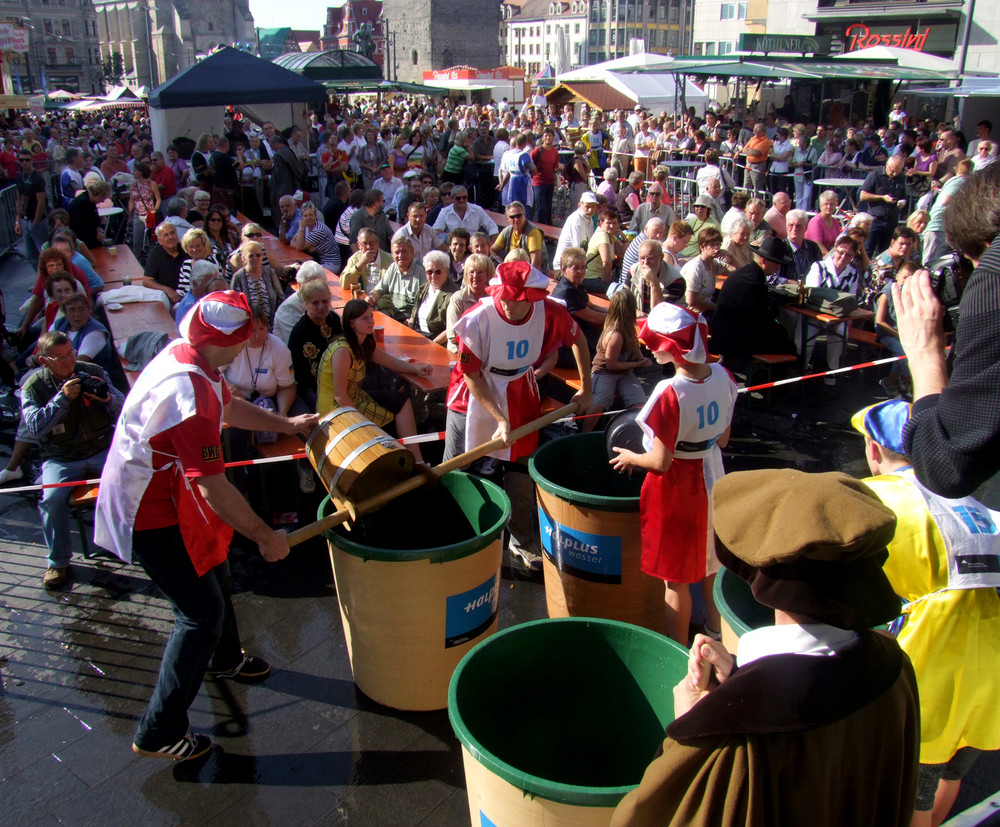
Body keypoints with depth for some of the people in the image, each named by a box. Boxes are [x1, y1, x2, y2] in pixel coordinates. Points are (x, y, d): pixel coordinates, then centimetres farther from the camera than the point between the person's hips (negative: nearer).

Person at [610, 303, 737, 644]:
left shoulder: (670, 395, -29)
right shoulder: (723, 376, -9)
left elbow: (660, 462, -23)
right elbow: (723, 440, 3)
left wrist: (630, 457, -4)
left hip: (677, 488, -7)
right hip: (711, 478, 7)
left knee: (676, 578, 10)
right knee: (710, 563, 27)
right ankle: (717, 631, 47)